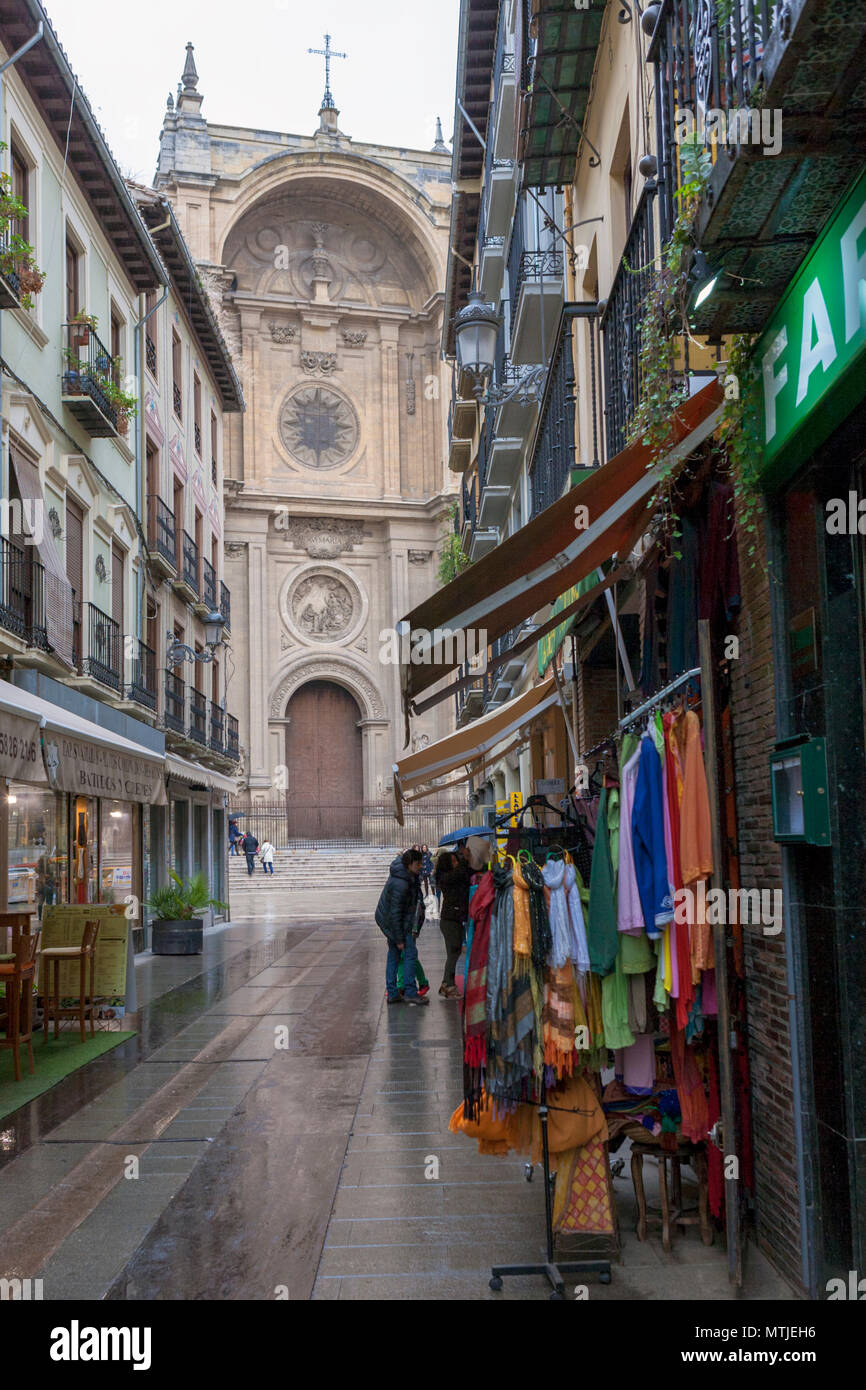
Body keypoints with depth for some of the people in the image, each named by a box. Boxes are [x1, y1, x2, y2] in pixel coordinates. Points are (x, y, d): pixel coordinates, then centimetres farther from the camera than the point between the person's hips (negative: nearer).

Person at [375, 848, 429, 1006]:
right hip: (392, 921, -10)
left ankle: (392, 993, 16)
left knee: (394, 954, 12)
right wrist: (399, 939, -22)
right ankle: (410, 992, -3)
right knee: (410, 952, -6)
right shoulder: (400, 884, -30)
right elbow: (395, 913, -27)